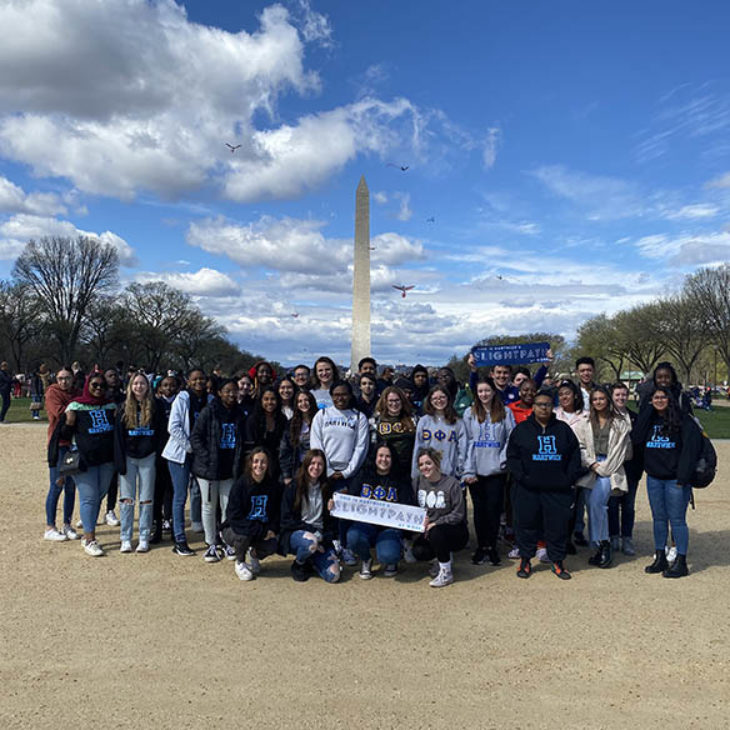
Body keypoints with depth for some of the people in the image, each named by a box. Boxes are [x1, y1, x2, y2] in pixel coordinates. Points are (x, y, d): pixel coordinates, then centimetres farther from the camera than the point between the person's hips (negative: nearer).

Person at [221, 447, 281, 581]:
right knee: (244, 534, -35)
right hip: (233, 530, -3)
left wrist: (272, 529, -15)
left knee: (272, 546, -24)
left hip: (263, 531, 3)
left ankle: (254, 554, 14)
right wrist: (261, 531, -26)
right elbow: (235, 518, -22)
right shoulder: (240, 484, -17)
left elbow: (277, 513, 6)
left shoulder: (273, 486, -4)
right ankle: (240, 562, -2)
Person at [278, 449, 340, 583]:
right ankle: (298, 564, -4)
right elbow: (286, 519, -6)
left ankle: (310, 562, 15)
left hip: (320, 536, 3)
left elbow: (331, 521, 11)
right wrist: (311, 530, -15)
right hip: (295, 534, -3)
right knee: (310, 541, -39)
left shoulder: (327, 488, 10)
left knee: (333, 576, -17)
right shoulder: (293, 488, -1)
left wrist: (326, 537, -9)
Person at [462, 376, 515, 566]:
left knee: (494, 509, 2)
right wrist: (468, 470, -7)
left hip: (496, 471, -1)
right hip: (476, 471, 1)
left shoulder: (505, 412, 4)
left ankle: (492, 546, 17)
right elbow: (466, 442, 0)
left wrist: (503, 459, -9)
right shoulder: (470, 413, 4)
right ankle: (481, 546, 19)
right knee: (479, 509, 7)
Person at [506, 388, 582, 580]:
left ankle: (557, 562, 20)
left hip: (557, 489, 1)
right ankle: (525, 560, 19)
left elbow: (575, 455, 10)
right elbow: (512, 456, 2)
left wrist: (570, 478, -1)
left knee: (558, 525, 5)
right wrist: (521, 476, -10)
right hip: (527, 489, -1)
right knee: (526, 524, 5)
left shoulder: (563, 429, 10)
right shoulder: (522, 429, 5)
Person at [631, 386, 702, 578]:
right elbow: (636, 438, -6)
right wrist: (648, 410, -5)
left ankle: (681, 562, 10)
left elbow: (692, 446, -11)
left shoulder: (683, 420, -5)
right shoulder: (648, 419, 10)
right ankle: (660, 558, 22)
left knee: (677, 520, 0)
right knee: (658, 518, 12)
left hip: (675, 479, -5)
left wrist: (683, 476, -16)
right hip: (654, 478, 5)